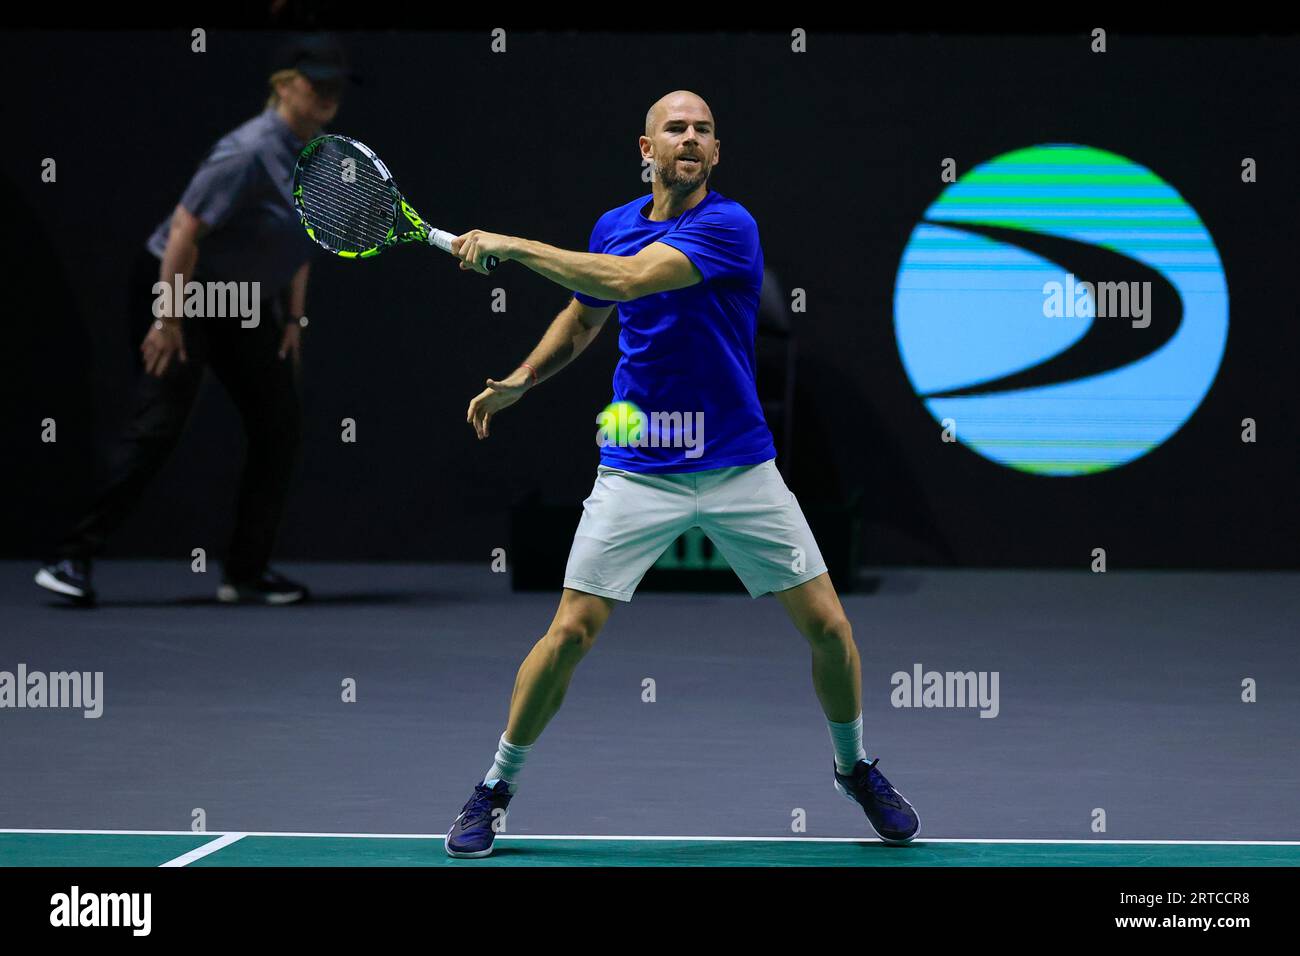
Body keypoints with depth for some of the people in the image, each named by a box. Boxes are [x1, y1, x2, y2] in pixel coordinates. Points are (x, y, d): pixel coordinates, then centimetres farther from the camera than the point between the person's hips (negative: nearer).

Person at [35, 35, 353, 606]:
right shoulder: (250, 153, -24)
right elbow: (186, 228, -26)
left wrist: (293, 316, 12)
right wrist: (169, 318, -26)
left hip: (245, 305, 9)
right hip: (178, 287, -9)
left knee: (278, 428, 2)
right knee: (158, 425, -16)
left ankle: (246, 573, 10)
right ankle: (72, 560, -12)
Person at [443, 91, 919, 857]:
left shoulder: (729, 226, -15)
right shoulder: (614, 227, 3)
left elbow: (627, 279, -29)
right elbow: (584, 318, 23)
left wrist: (510, 245, -23)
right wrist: (520, 382, 8)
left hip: (738, 468, -2)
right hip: (637, 469, 2)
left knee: (826, 625, -1)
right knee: (572, 630, -8)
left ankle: (857, 767, 25)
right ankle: (496, 788, 7)